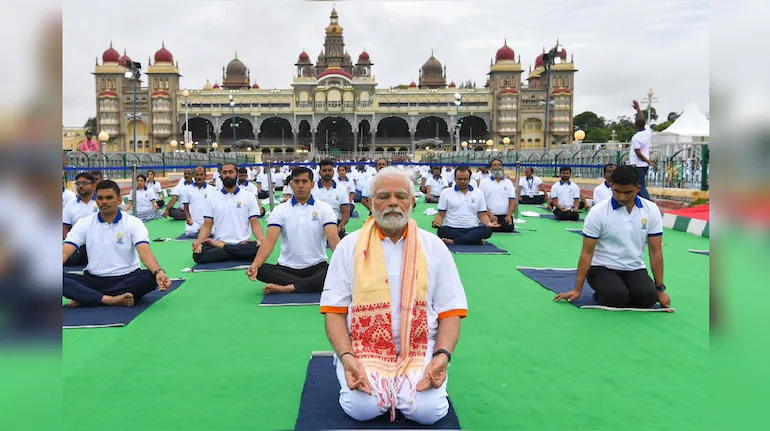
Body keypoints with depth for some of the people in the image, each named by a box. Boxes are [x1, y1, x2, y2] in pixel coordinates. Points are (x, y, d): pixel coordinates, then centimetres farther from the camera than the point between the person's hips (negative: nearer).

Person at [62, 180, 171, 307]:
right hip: (93, 279, 2)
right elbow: (65, 253, -5)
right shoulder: (84, 224, 3)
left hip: (127, 278, -1)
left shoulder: (134, 223, -4)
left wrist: (159, 272, -40)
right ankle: (110, 300, -36)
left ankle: (84, 297, -27)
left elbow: (145, 253, -18)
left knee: (151, 278, -33)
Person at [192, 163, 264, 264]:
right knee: (198, 254, -30)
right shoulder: (212, 198, 11)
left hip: (243, 244, 0)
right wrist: (198, 242, -13)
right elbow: (207, 225, 7)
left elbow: (255, 224, 2)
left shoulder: (249, 197, 7)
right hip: (219, 242, 0)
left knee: (261, 248, -34)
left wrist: (261, 239, -20)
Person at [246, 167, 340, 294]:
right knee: (260, 270, -28)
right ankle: (311, 285, -25)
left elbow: (333, 238, -12)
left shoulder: (324, 208, 0)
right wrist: (255, 265, -28)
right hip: (286, 268, 1)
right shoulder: (280, 210, 2)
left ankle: (286, 288, -32)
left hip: (317, 267, -1)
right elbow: (270, 240, -10)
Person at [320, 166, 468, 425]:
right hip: (363, 348, 0)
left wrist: (442, 355, -14)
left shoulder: (434, 246, 5)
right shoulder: (349, 246, 2)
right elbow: (335, 311, 1)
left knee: (428, 410, -23)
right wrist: (346, 357, -16)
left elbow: (450, 311, 3)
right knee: (362, 408, -25)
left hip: (420, 349, 1)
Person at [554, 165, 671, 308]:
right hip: (602, 268, -3)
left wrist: (660, 289, -2)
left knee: (648, 297, -26)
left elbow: (656, 251, 0)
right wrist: (577, 289, -11)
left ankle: (626, 294, 7)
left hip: (635, 269, 3)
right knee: (617, 296, -31)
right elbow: (587, 252, -11)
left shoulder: (651, 210, -5)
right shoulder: (598, 212, -14)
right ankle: (601, 296, 3)